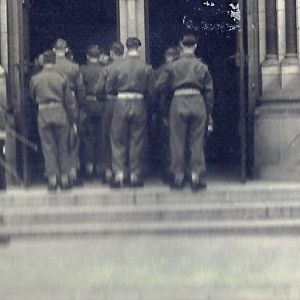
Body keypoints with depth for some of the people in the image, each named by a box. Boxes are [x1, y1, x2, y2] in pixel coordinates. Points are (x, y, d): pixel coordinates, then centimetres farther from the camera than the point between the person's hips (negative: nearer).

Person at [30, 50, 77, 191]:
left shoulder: (35, 79, -1)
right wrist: (72, 117, 11)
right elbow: (69, 100, 2)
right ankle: (64, 178, 9)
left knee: (48, 148, 4)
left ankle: (52, 179, 0)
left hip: (43, 114, 0)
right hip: (60, 114, 0)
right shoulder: (61, 78, -2)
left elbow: (32, 96, 14)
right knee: (62, 147, 9)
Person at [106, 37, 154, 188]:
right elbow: (150, 91, -1)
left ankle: (119, 174, -1)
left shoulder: (118, 66, -4)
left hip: (121, 104, 0)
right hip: (139, 104, 0)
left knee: (118, 140, 9)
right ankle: (135, 176, 9)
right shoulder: (146, 68, -4)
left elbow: (108, 88, 1)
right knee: (137, 141, 8)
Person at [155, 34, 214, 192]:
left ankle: (178, 176, 8)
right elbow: (209, 91, 9)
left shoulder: (172, 66, 2)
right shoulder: (202, 67, 7)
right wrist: (208, 112, 16)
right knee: (197, 142, 6)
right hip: (197, 102, 1)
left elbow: (159, 86, 2)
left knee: (178, 142, 6)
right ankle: (197, 176, 3)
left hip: (179, 102, -1)